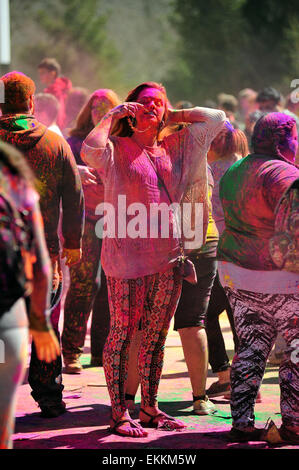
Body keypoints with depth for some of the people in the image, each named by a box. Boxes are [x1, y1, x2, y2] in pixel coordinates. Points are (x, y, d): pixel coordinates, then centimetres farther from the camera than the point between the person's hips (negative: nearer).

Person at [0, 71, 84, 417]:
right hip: (45, 248, 2)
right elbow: (74, 195, 4)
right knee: (46, 324, 10)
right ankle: (49, 397, 13)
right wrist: (73, 241, 14)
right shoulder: (55, 142, 0)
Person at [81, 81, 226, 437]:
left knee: (155, 336, 11)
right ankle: (119, 413, 3)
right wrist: (111, 116, -9)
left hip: (168, 256, 5)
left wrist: (172, 116, 13)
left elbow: (216, 119, 16)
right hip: (126, 253, -5)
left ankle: (149, 408, 20)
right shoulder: (116, 149, -1)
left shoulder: (175, 147, 15)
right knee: (122, 332, -2)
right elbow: (90, 151, -23)